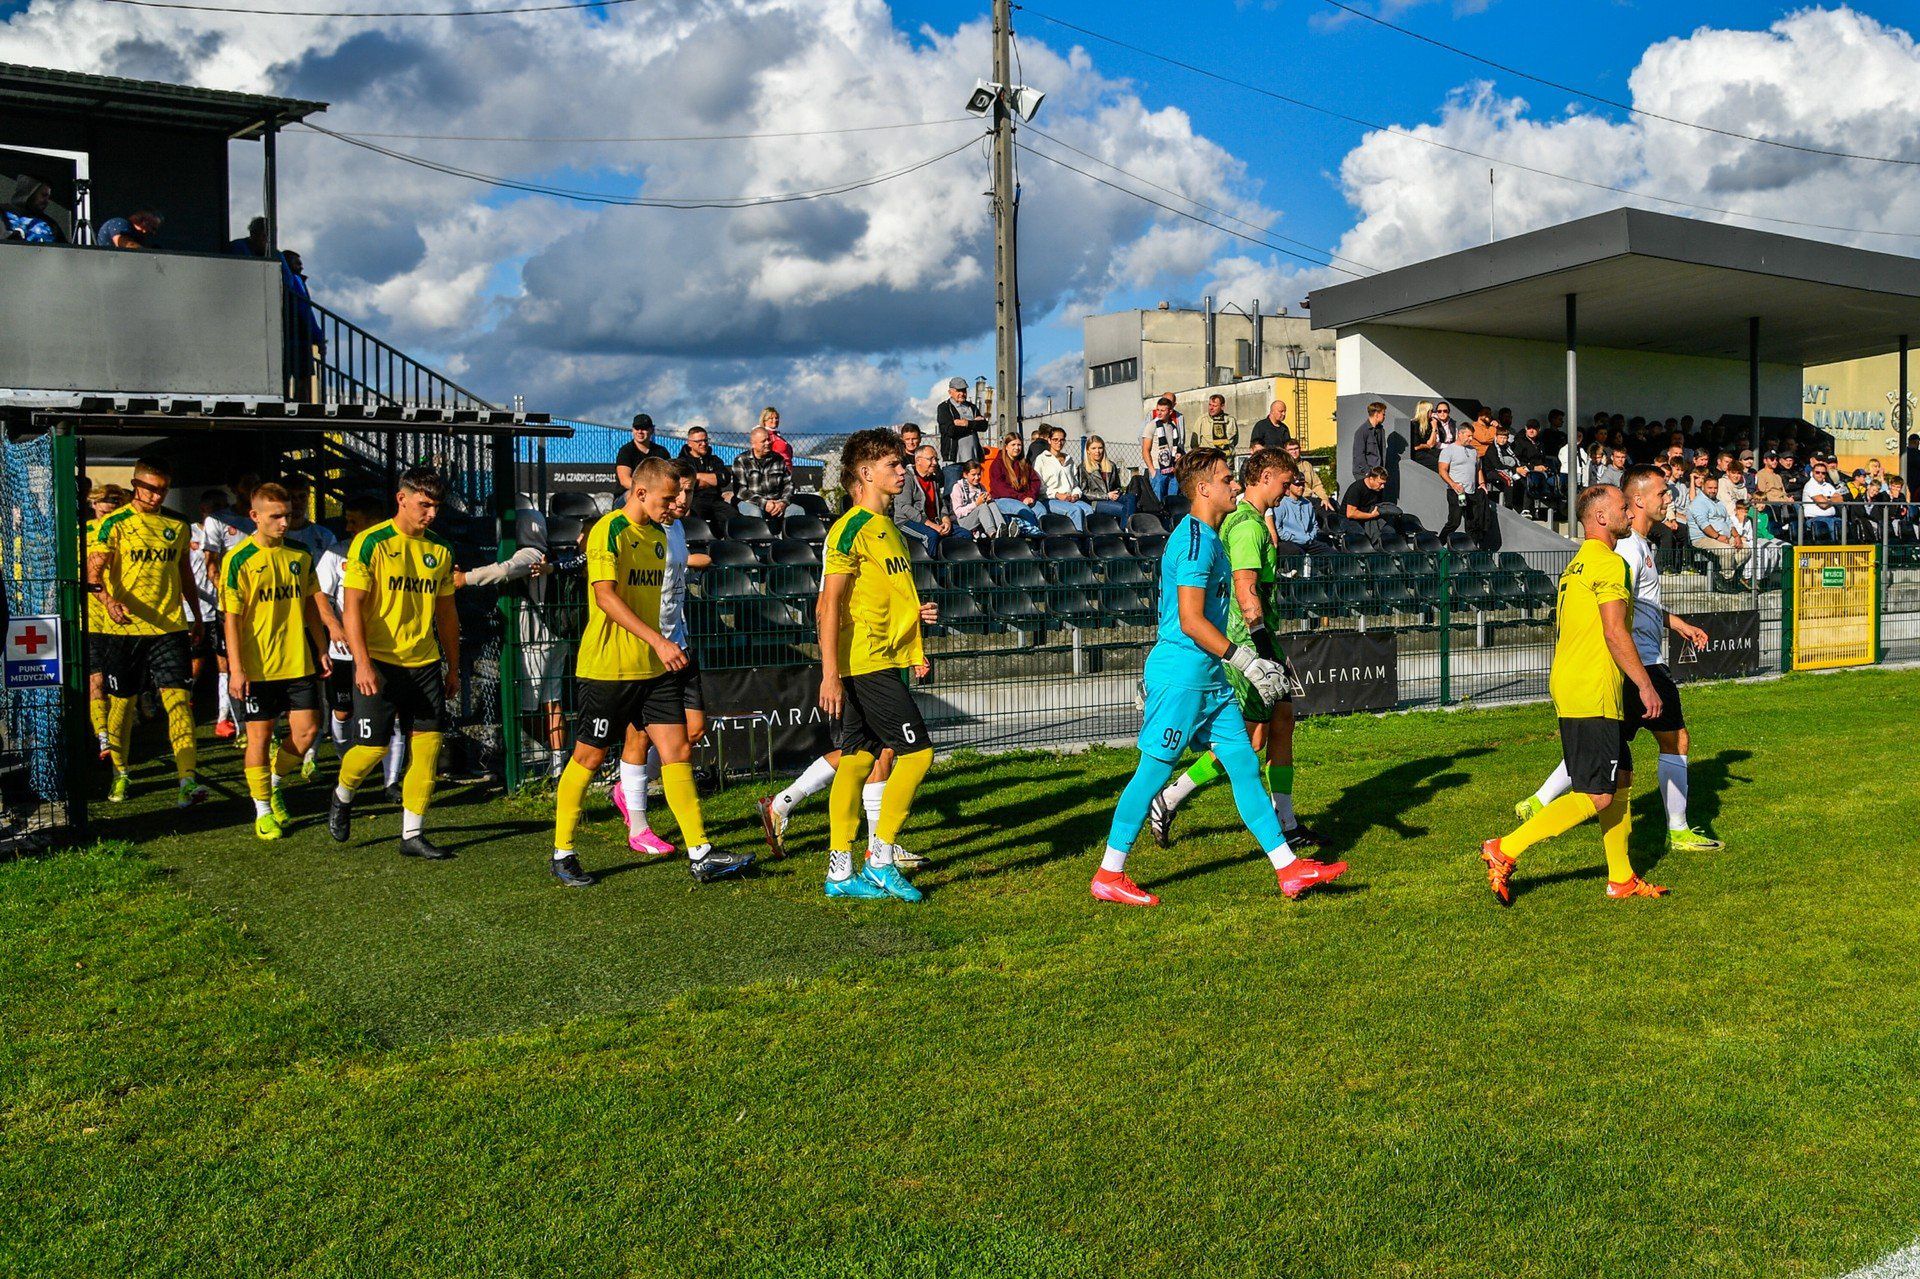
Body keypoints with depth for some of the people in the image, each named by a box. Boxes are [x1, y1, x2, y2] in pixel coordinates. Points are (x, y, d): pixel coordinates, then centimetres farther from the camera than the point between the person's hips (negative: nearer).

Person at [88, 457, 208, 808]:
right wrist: (107, 600, -30)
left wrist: (196, 616, 26)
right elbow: (94, 570, -11)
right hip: (124, 628, -2)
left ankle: (188, 780, -19)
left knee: (178, 699, -11)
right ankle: (120, 774, 29)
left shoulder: (176, 526, 12)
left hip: (171, 627, 2)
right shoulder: (114, 524, -1)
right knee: (122, 702, 10)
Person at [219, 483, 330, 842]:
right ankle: (262, 810, 15)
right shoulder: (240, 559, -7)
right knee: (260, 735, 3)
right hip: (256, 666, -4)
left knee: (307, 729, 1)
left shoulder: (301, 556, 7)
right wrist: (236, 669, -13)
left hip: (297, 662, 4)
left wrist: (322, 649, 15)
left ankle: (274, 784, 27)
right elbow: (231, 617, -9)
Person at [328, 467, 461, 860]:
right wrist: (362, 662, -19)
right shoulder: (371, 543, -6)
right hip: (379, 662, -5)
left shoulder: (439, 550, 10)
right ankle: (342, 797, 30)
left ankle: (412, 834, 9)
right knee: (374, 746, -3)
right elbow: (352, 606, -10)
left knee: (428, 744, -1)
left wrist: (453, 668, 17)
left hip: (425, 663, 5)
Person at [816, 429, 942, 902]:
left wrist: (914, 614, 13)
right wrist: (830, 672, -22)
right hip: (866, 663, -9)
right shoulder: (851, 529, -12)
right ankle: (881, 859, -1)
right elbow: (830, 604, -17)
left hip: (886, 660, 9)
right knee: (917, 752, -9)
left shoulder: (886, 527, 18)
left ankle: (841, 872, 14)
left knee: (857, 759, 10)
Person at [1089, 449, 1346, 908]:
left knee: (1244, 765, 8)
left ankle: (1288, 869, 13)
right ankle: (1108, 876, 8)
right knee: (1154, 770, -3)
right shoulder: (1195, 540, -16)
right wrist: (1249, 663, -19)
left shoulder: (1207, 537, 16)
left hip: (1209, 677, 10)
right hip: (1181, 674, -10)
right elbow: (1191, 621, -22)